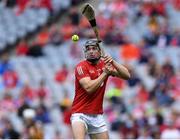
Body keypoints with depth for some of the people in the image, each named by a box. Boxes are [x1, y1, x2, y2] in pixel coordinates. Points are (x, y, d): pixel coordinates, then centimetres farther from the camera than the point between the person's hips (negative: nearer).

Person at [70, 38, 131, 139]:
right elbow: (89, 88, -22)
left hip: (97, 115, 6)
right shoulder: (81, 67, -8)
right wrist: (105, 73, -19)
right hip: (80, 114, -6)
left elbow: (127, 75, -2)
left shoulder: (105, 64, 8)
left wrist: (113, 62, -15)